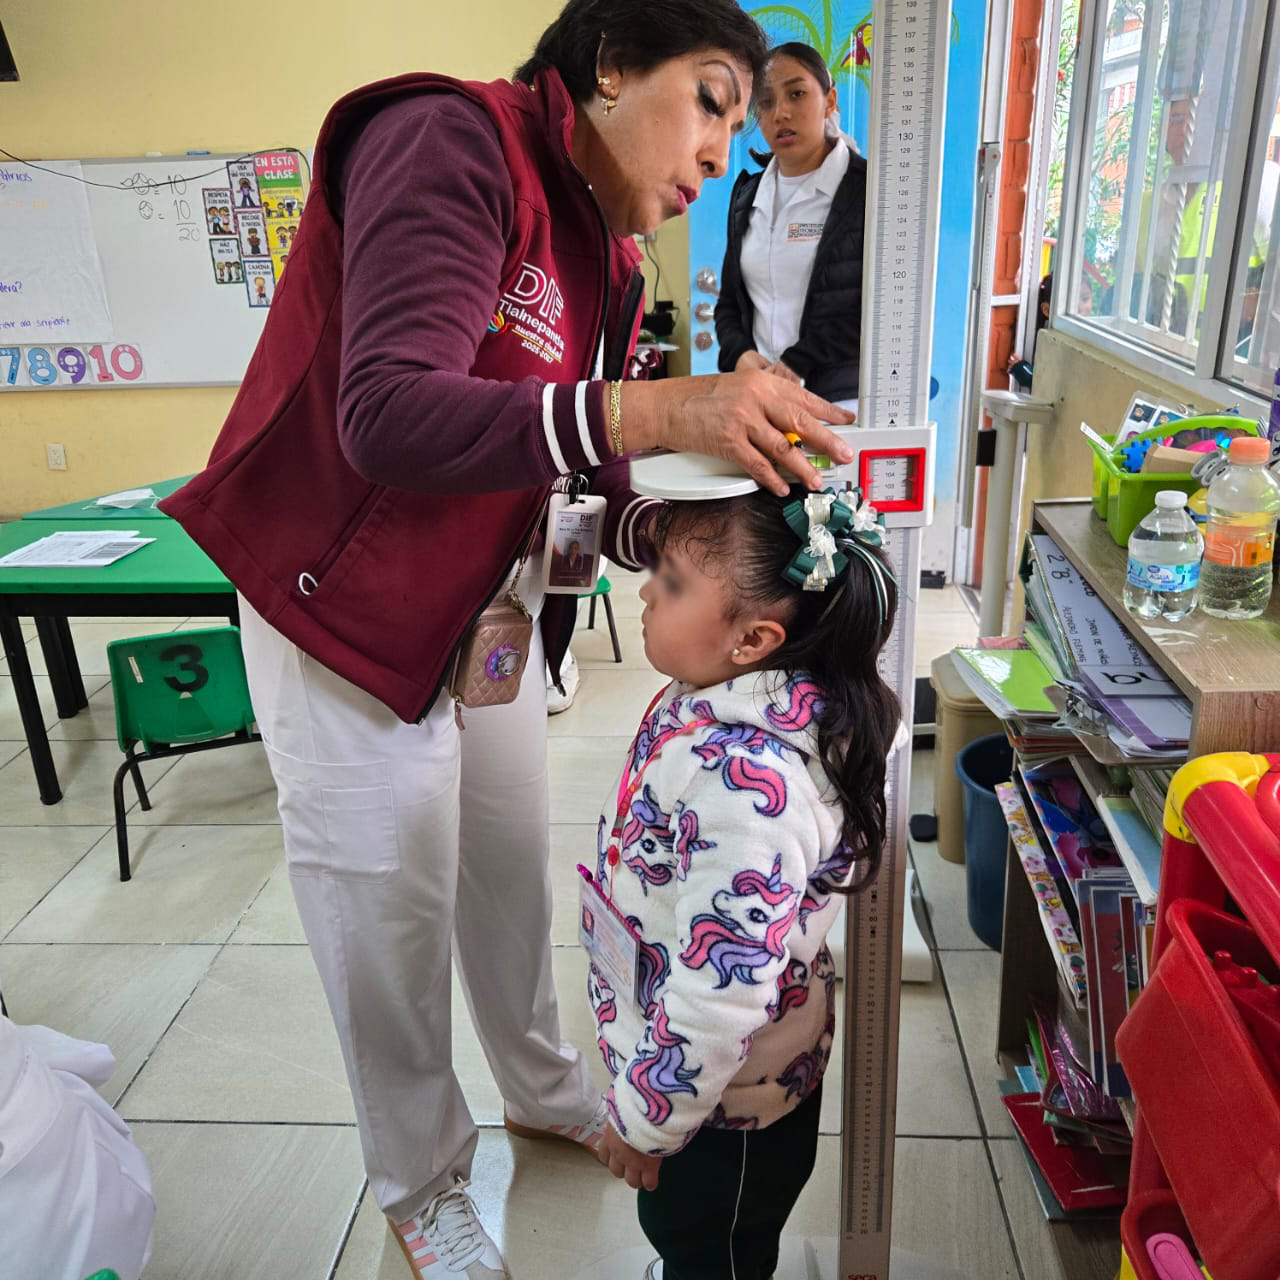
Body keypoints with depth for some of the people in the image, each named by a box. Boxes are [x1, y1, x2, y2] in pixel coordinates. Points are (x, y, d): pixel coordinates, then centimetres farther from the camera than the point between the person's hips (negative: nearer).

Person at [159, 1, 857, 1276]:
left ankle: (543, 1089, 44)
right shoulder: (454, 142, -19)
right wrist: (651, 409, -43)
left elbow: (592, 486, 3)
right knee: (388, 897, 6)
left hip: (492, 602, 8)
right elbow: (387, 416, -33)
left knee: (512, 860, 18)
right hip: (348, 603, -7)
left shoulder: (605, 257, 7)